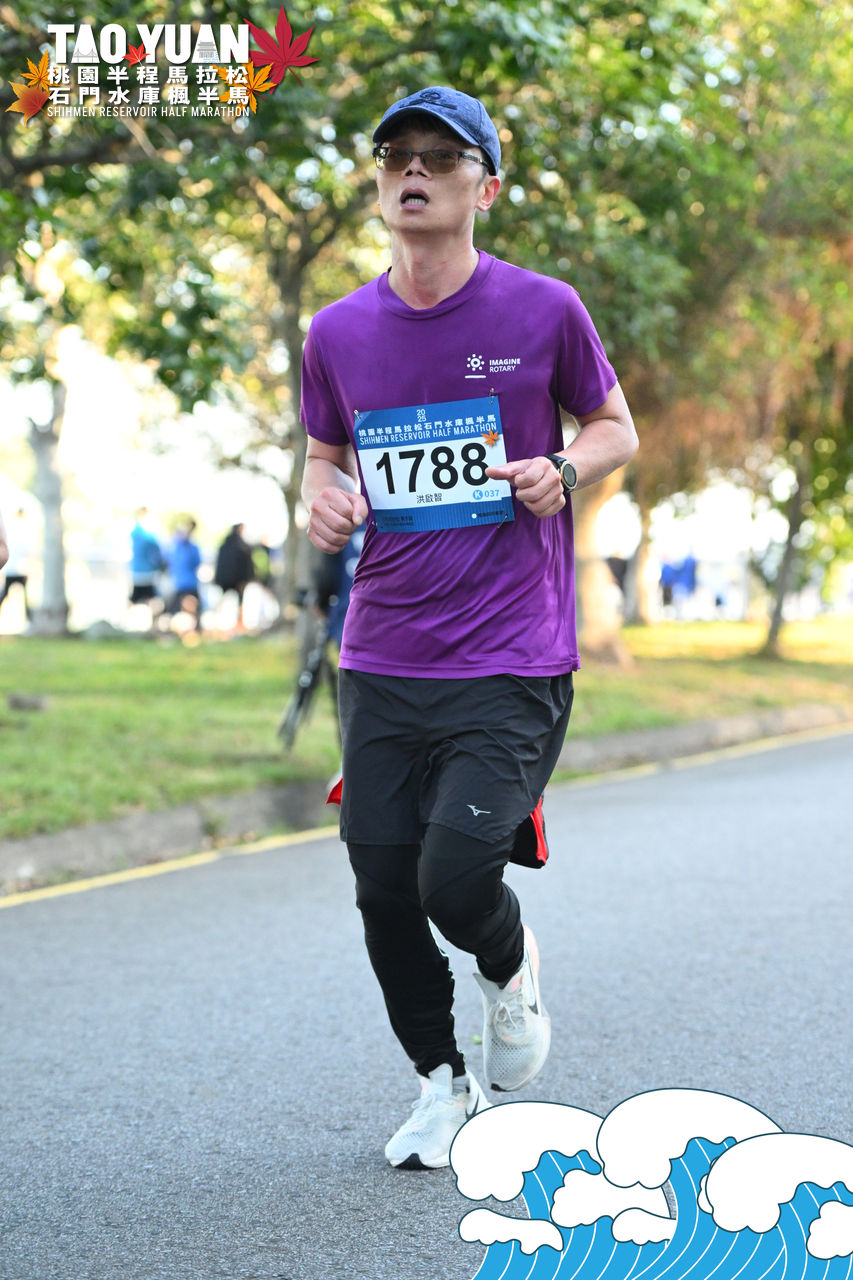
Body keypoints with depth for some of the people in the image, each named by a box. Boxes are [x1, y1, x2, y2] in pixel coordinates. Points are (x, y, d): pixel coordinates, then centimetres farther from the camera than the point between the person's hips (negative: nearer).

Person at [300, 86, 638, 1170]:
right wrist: (323, 504, -3)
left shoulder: (543, 311, -3)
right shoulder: (339, 334, 5)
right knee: (384, 892, 5)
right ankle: (441, 1082, 30)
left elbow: (615, 427, 11)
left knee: (455, 877, -16)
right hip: (381, 664, 4)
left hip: (511, 669, -3)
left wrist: (564, 472, -10)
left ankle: (511, 968, 22)